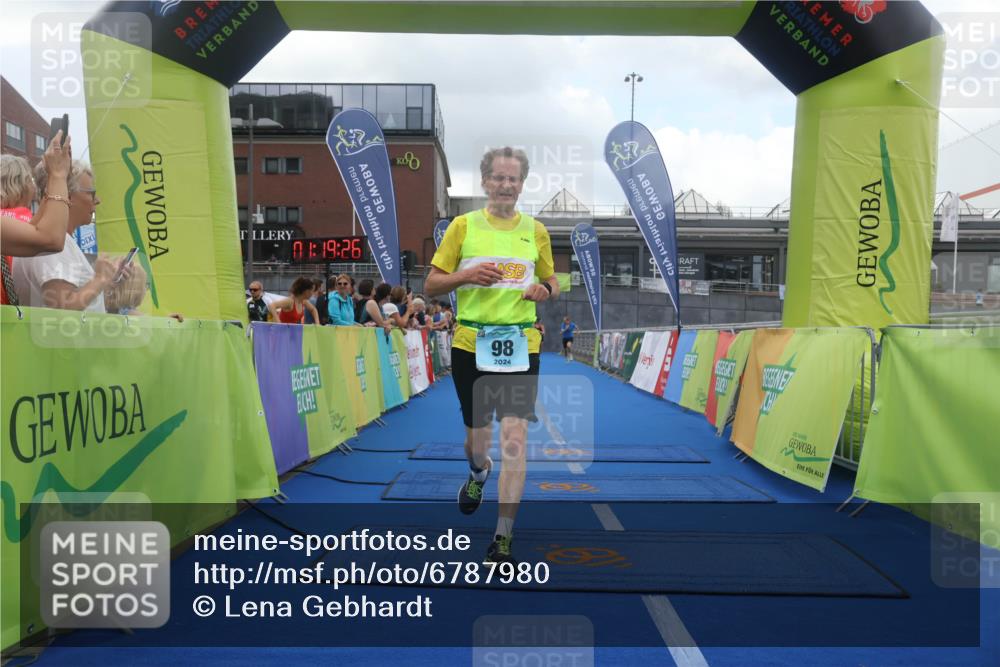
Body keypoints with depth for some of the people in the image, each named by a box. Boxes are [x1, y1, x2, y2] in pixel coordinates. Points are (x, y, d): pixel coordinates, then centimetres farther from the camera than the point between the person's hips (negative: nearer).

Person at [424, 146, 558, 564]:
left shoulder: (536, 230, 9)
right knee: (476, 436, 13)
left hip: (521, 346, 0)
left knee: (514, 437, -10)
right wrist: (466, 275, -15)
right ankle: (478, 473, 50)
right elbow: (430, 285, 3)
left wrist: (544, 290, -5)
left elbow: (552, 284, 18)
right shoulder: (463, 226, 3)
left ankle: (503, 537, 0)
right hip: (470, 344, 0)